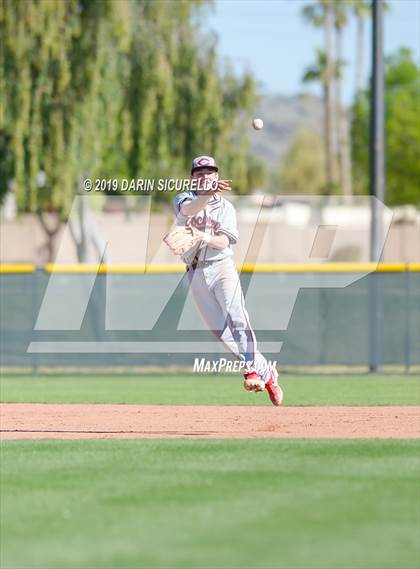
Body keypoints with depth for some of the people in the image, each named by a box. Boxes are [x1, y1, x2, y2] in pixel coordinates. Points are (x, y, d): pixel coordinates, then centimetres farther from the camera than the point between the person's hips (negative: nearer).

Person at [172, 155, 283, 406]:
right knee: (219, 328, -4)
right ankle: (264, 371, 1)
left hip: (222, 266, -1)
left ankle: (252, 370, -23)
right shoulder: (185, 198, 8)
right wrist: (209, 194, -38)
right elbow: (188, 209, -19)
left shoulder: (226, 207, 9)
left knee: (236, 317, -21)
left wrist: (203, 238, -26)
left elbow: (224, 242, -6)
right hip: (196, 273, 1)